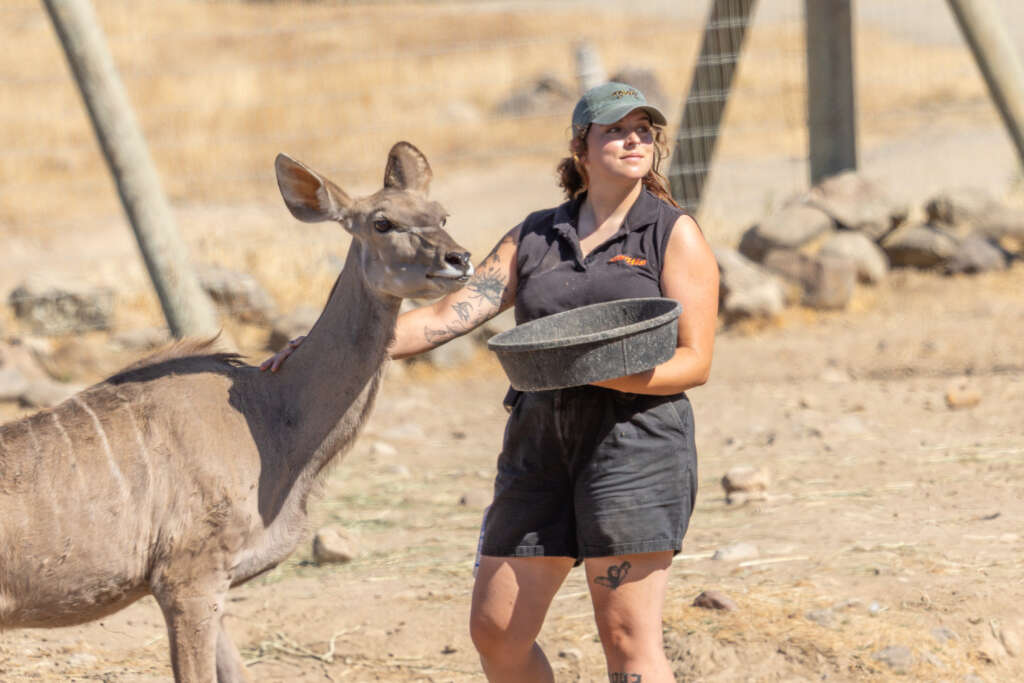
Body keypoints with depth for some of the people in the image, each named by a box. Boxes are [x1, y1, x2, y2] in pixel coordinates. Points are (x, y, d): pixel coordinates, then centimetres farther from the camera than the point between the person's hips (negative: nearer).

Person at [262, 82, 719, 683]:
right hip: (540, 440, 5)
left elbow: (694, 361, -6)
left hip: (637, 437, -5)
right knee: (496, 632, 4)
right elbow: (450, 315, 7)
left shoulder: (675, 235, 1)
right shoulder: (535, 238, 14)